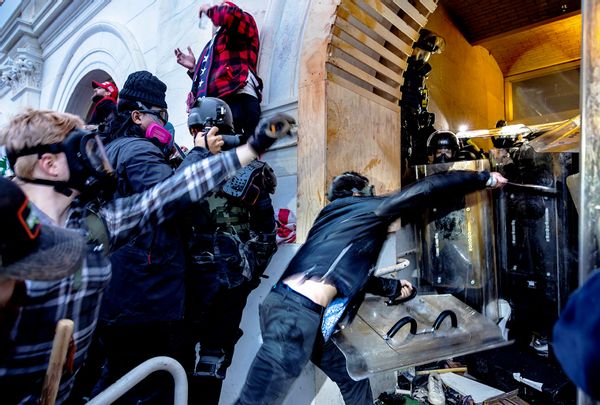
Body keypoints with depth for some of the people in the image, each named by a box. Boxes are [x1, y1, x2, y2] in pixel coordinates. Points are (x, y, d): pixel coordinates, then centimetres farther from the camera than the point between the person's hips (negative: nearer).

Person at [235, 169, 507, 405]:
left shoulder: (334, 215, 27)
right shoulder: (369, 208, 4)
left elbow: (351, 274, 33)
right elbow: (427, 189, 4)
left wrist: (393, 288, 44)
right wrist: (484, 178, 17)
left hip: (290, 308, 10)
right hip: (297, 313, -10)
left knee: (353, 377, 23)